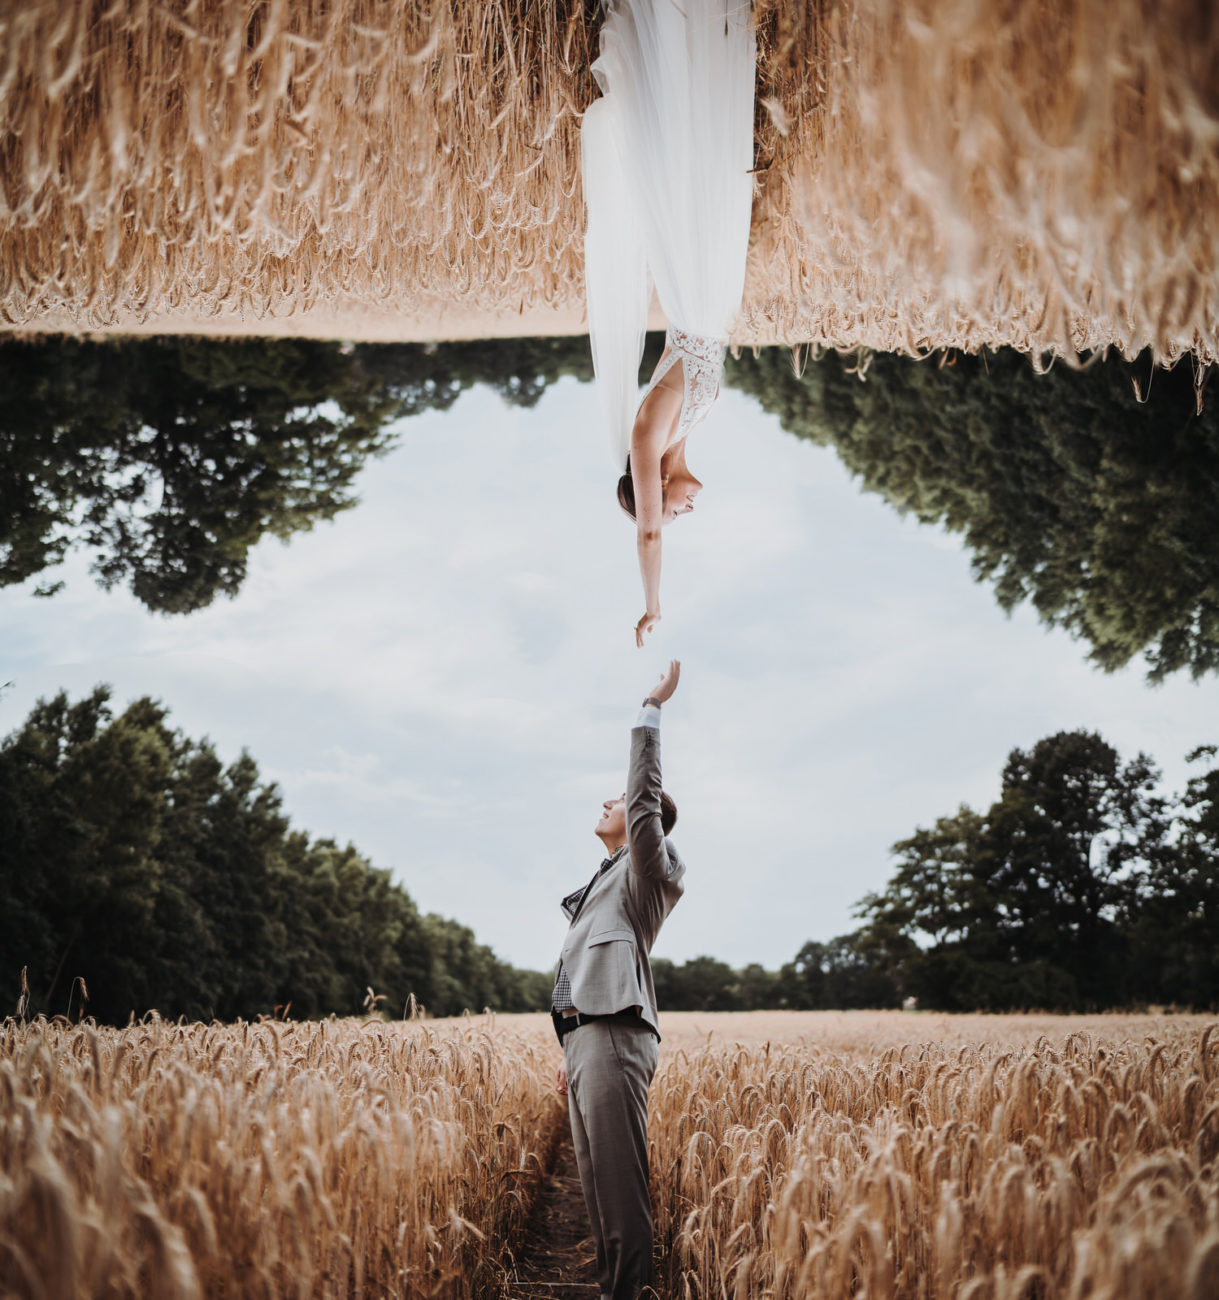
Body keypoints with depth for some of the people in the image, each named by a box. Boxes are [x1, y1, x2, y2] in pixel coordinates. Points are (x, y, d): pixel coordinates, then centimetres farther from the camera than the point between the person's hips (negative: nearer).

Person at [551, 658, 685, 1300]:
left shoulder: (645, 872, 2)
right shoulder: (604, 885, 27)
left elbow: (645, 797, -15)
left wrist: (652, 708, -13)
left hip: (614, 1038, -10)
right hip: (585, 1036, 10)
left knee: (619, 1181, -10)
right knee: (597, 1181, 11)